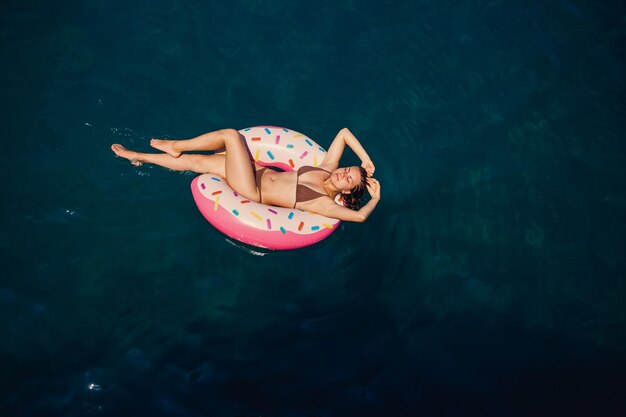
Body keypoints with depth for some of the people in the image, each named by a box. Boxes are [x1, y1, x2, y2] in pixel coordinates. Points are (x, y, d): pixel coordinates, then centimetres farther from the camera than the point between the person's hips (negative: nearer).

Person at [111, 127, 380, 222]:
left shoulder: (326, 203, -17)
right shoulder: (328, 168, 2)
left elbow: (360, 216, -31)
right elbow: (344, 132, 3)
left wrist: (375, 197, -14)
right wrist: (366, 160, -1)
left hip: (254, 192, -7)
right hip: (261, 171, 7)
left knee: (231, 134, -19)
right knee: (196, 161, 2)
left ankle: (175, 146, 6)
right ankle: (138, 157, 21)